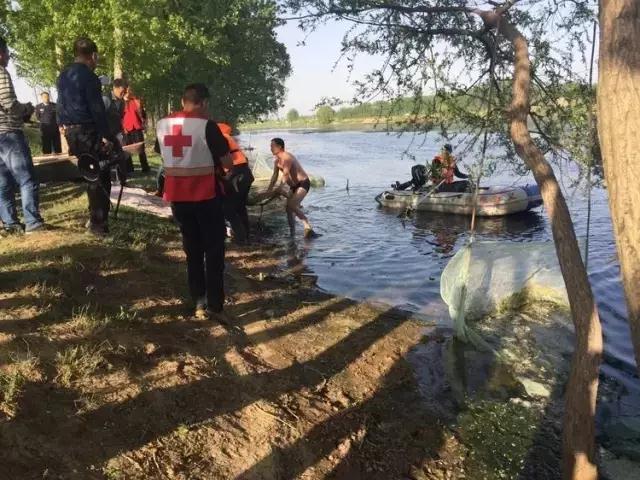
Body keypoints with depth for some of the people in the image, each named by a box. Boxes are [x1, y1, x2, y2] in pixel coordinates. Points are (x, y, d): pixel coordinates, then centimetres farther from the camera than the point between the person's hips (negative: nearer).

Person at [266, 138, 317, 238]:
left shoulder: (287, 158, -22)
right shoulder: (277, 161, 7)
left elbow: (285, 175, -28)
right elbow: (275, 176, 11)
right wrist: (269, 190, 5)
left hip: (303, 183, -10)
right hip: (294, 185, 10)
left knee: (292, 205, -25)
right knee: (288, 208, 5)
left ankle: (308, 228, -26)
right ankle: (292, 233, 11)